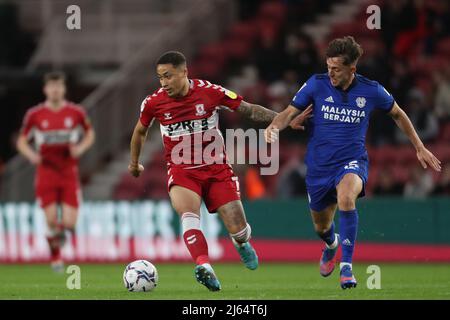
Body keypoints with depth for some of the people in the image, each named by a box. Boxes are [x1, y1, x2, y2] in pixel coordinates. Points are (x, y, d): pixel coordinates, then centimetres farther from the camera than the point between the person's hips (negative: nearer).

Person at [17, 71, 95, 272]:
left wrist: (81, 148, -5)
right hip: (46, 173, -1)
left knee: (69, 223, -7)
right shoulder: (34, 115, -1)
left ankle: (62, 229, 31)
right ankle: (55, 256, 19)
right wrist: (31, 154, -12)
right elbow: (22, 141, 8)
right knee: (51, 221, -7)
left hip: (69, 174, 1)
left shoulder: (76, 112, 0)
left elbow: (90, 134, 15)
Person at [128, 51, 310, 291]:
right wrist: (134, 163, 27)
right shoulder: (153, 103, -6)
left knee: (238, 231, -3)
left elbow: (249, 110, -3)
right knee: (188, 215, -31)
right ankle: (204, 268, -46)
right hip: (181, 171, 0)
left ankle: (242, 244, 35)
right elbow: (140, 131, 15)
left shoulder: (211, 92, -12)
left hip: (216, 169, 0)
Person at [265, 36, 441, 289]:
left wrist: (420, 148, 13)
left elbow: (397, 114, 10)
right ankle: (331, 244, 57)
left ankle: (346, 266, -29)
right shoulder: (316, 84, -9)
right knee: (322, 227, 16)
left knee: (346, 197, -36)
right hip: (319, 165, 2)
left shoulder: (371, 90, -8)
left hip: (352, 163, -2)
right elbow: (291, 112, -6)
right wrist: (275, 126, -29)